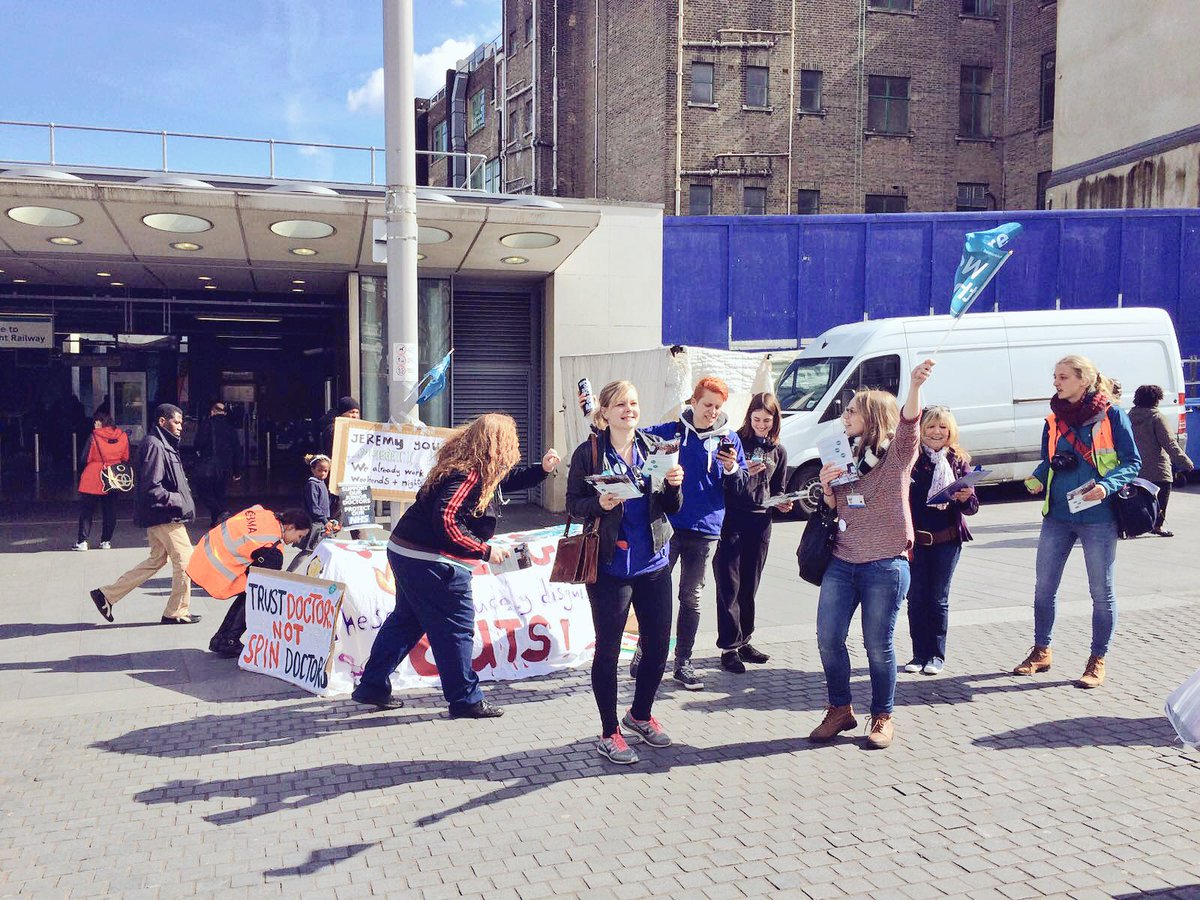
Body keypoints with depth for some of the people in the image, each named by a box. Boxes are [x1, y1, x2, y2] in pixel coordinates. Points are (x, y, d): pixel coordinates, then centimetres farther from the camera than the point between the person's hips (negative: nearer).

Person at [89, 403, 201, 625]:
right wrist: (178, 501, -18)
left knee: (156, 560, 16)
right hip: (165, 517, -10)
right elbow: (152, 488, -23)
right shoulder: (155, 445, -16)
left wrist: (180, 497, 12)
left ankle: (107, 594, 19)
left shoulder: (163, 445, 17)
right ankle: (177, 612, 9)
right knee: (185, 561, -2)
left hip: (158, 516, 10)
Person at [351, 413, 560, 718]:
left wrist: (543, 469, 9)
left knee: (406, 620, 20)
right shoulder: (470, 475, -21)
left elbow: (510, 478, 24)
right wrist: (485, 550, -21)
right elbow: (447, 520, -28)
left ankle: (372, 686, 28)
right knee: (456, 627, 2)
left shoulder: (478, 470, 9)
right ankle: (466, 699, 13)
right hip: (432, 563, -10)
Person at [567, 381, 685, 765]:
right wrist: (599, 504, -21)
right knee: (608, 650, 4)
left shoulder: (654, 447, 6)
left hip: (654, 563, 4)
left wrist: (674, 485, -12)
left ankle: (640, 715, 36)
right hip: (610, 566, -4)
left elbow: (671, 508, 8)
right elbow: (573, 505, -2)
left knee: (658, 645, 11)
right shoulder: (589, 452, -5)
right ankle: (609, 733, 21)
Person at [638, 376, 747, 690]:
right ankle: (643, 654, 20)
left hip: (705, 531, 1)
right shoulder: (669, 431, 1)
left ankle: (683, 662, 20)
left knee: (691, 597, 10)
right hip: (667, 526, -1)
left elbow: (739, 486, 7)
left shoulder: (729, 439, 5)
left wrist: (732, 469, -14)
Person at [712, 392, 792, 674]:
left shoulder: (778, 451, 12)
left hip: (760, 523, 4)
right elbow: (721, 483, -4)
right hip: (731, 521, -4)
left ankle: (743, 641, 21)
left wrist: (782, 504, -1)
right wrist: (742, 473, -21)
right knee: (729, 587, -3)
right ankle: (729, 647, 3)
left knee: (749, 587, 10)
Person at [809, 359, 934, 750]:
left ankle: (883, 717, 22)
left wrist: (915, 386, -44)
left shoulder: (896, 453, -2)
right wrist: (826, 487, -3)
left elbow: (909, 422, -25)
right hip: (841, 562, 6)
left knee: (878, 645, 3)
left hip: (884, 566, -5)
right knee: (828, 638, 4)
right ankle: (840, 709, 23)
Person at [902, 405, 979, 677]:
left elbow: (972, 507, 4)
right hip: (915, 539, -1)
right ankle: (919, 654, 17)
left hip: (947, 540, 1)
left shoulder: (959, 460, 2)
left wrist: (966, 498, -18)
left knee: (939, 599, 7)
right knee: (916, 598, 5)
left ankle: (936, 655, 17)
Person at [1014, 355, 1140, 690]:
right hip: (1057, 515, 5)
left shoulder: (1111, 415, -5)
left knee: (1102, 592, 6)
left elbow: (1132, 462, -4)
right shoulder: (1054, 420, 8)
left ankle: (1097, 662, 20)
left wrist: (1106, 486, -20)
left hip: (1098, 517, -5)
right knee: (1043, 587, 10)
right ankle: (1041, 652, 26)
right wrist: (1037, 478, -6)